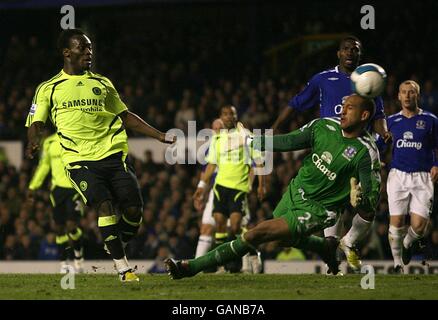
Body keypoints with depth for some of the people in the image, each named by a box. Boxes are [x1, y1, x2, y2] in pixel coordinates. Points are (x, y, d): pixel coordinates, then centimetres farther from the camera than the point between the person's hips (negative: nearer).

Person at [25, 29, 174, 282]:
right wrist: (33, 142, -16)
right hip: (80, 159, -3)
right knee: (105, 206, -21)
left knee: (134, 208, -9)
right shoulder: (50, 89, 10)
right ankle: (123, 266, -13)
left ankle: (119, 249, 19)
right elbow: (36, 123, 7)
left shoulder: (102, 84, 19)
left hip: (113, 154, 3)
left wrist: (160, 136, 19)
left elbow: (126, 116, 25)